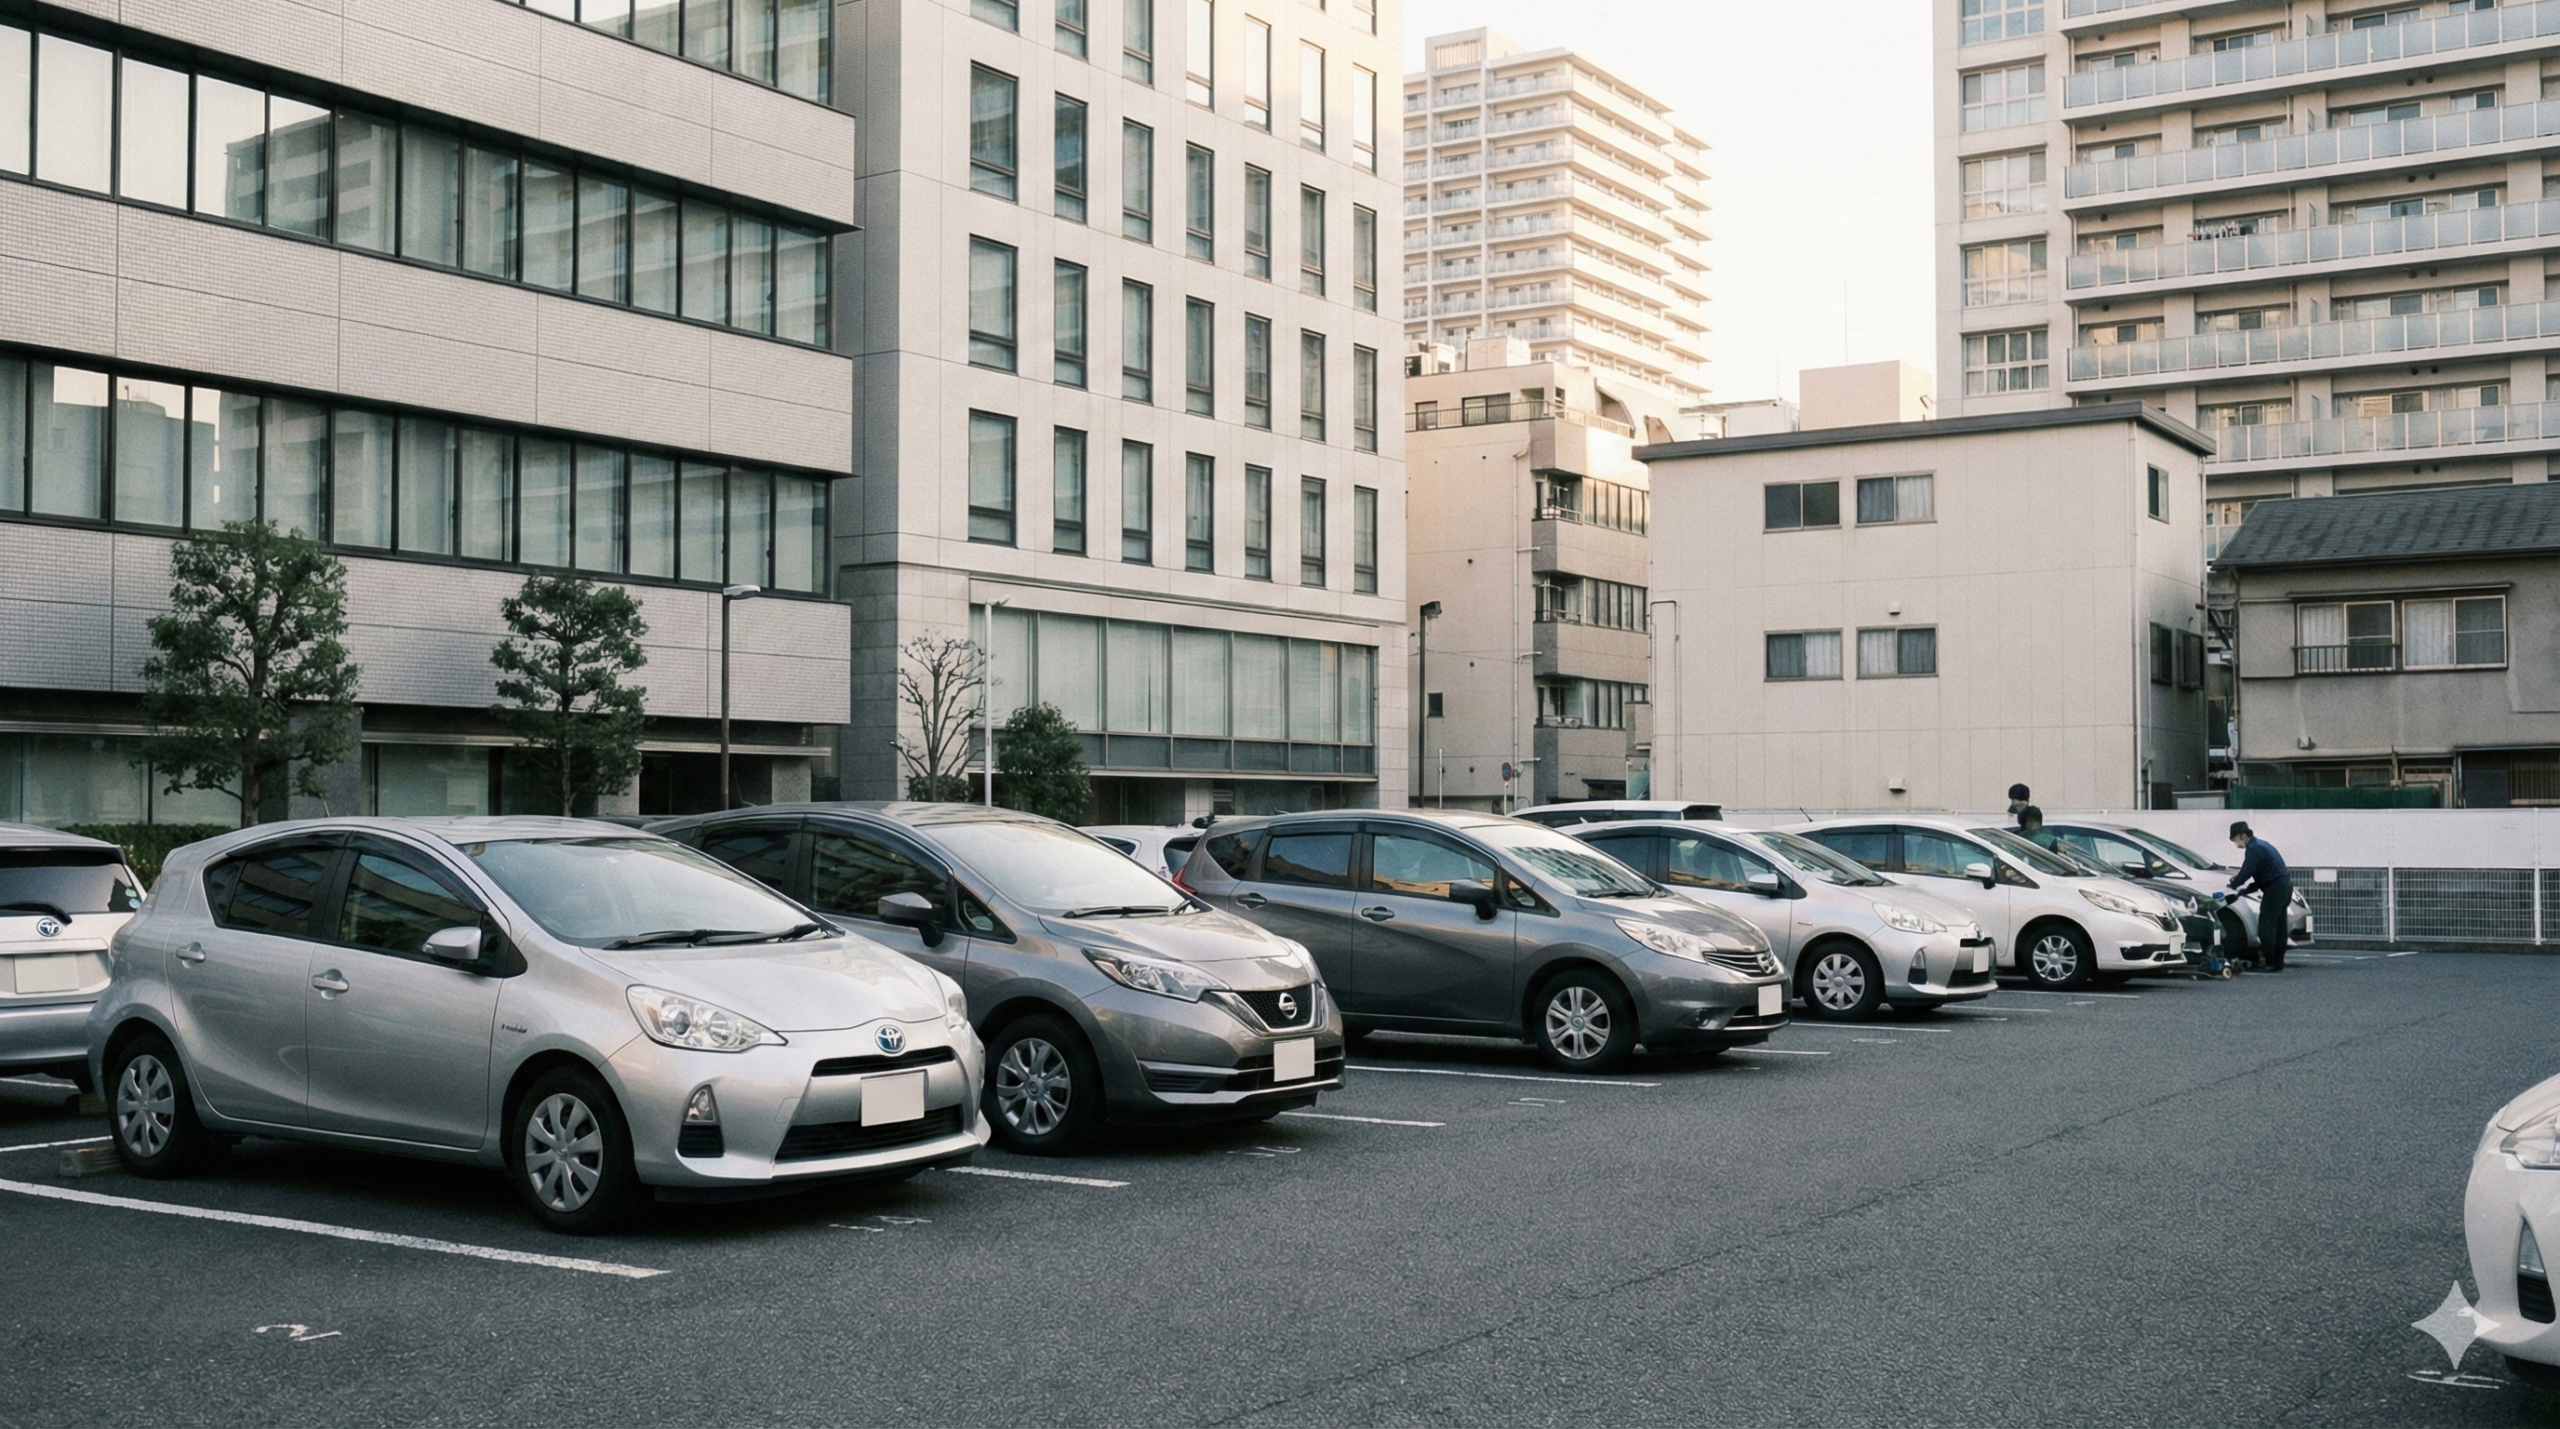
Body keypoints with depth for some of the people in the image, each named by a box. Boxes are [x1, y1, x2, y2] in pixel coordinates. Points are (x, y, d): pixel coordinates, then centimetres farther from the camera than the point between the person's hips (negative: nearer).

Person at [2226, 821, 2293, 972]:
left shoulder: (2253, 848, -10)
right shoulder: (2261, 845, 22)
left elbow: (2247, 872, -18)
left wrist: (2233, 886, -3)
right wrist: (2243, 890, 16)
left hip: (2275, 888, -10)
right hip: (2285, 886, 10)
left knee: (2266, 926, -9)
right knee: (2279, 926, 12)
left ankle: (2267, 962, -11)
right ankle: (2277, 963, 15)